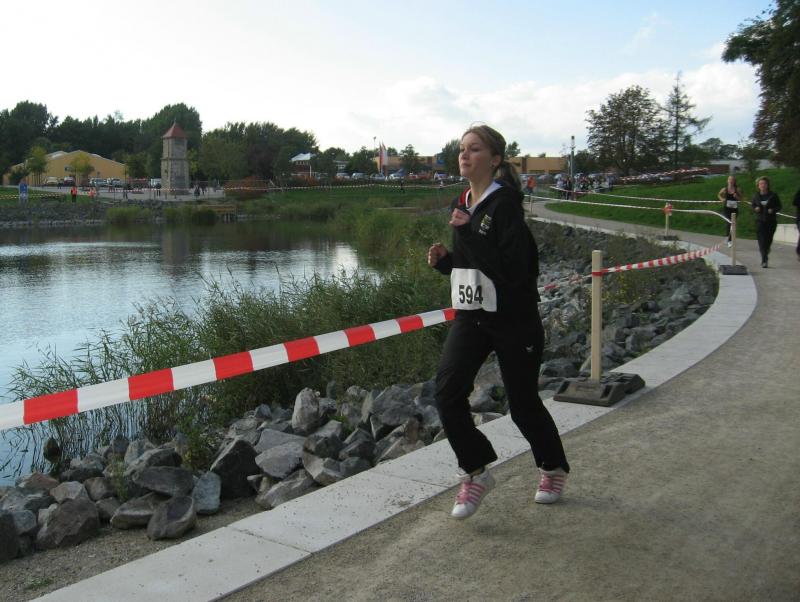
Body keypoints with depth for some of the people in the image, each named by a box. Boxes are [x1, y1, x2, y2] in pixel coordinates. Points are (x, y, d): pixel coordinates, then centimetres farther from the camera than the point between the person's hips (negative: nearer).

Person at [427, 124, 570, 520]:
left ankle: (553, 468, 35)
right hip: (470, 315, 6)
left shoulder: (505, 204, -16)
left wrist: (468, 233, -26)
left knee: (522, 402, 7)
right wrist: (443, 260, -1)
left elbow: (511, 270, -25)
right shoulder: (462, 205, 8)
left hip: (514, 321, -6)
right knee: (447, 391, -12)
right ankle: (476, 472, 6)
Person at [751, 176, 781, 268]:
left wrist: (773, 210, -16)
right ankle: (764, 260, -12)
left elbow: (779, 206, 4)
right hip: (760, 220, 0)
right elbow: (753, 205, 14)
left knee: (768, 240, 8)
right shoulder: (756, 195, 3)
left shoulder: (773, 195, -1)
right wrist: (755, 209, -9)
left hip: (771, 220, 0)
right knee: (762, 240, -11)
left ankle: (766, 253, 37)